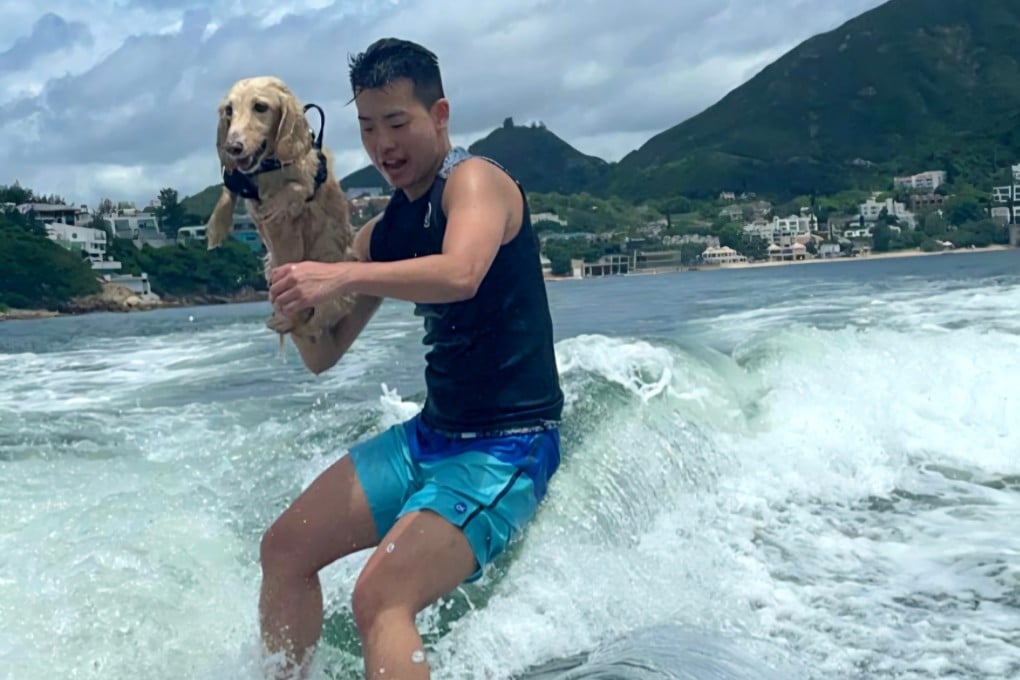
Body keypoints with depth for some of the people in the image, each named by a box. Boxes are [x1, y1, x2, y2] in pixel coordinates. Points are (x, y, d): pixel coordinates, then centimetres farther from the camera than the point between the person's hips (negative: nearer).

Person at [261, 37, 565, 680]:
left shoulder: (475, 179, -11)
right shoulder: (381, 233, 12)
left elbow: (461, 274, -34)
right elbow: (322, 356, 13)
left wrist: (341, 275, -35)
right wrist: (295, 287, -3)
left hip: (508, 446, -8)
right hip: (430, 433, 9)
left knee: (380, 597, -23)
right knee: (286, 547, 7)